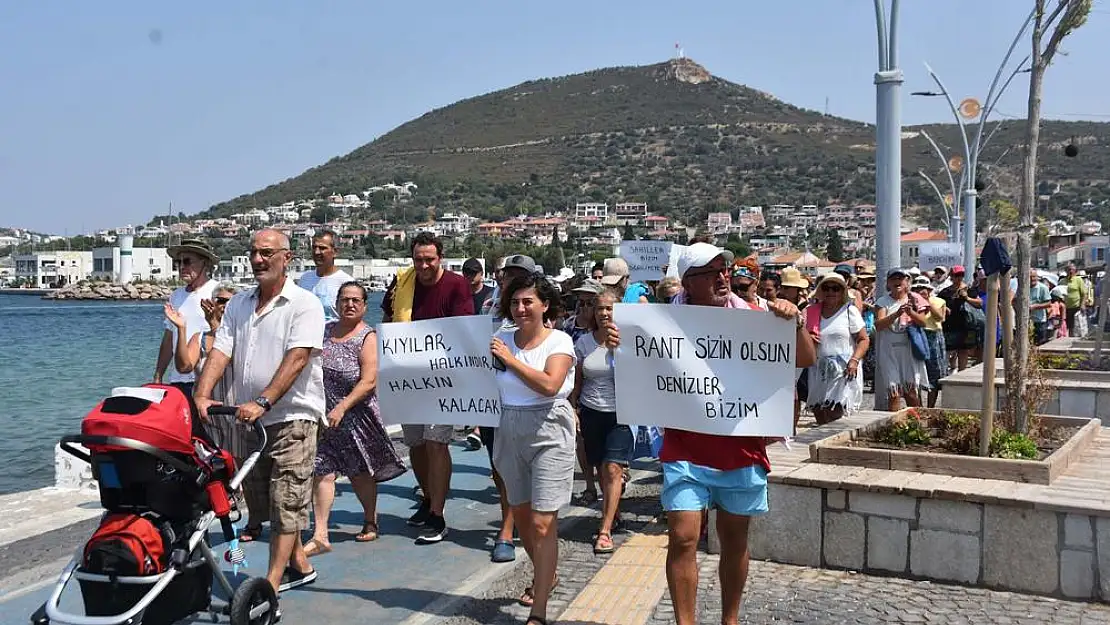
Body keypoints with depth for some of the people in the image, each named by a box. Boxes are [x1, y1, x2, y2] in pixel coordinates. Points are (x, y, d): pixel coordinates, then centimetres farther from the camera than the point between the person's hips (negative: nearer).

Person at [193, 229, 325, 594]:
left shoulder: (304, 304, -8)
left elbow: (296, 359, -19)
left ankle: (271, 584, -2)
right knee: (265, 496, 15)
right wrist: (202, 395, -15)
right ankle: (299, 565, 31)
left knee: (285, 502, -6)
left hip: (291, 417, -7)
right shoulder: (237, 305, 11)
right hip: (248, 417, 7)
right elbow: (220, 352, 2)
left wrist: (262, 402, -29)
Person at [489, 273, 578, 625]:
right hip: (511, 433, 5)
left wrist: (511, 359, -20)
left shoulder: (559, 341, -7)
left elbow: (549, 385, -22)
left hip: (549, 433, -5)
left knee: (542, 522, -8)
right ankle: (544, 576, 42)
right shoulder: (502, 340, 4)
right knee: (520, 514, 17)